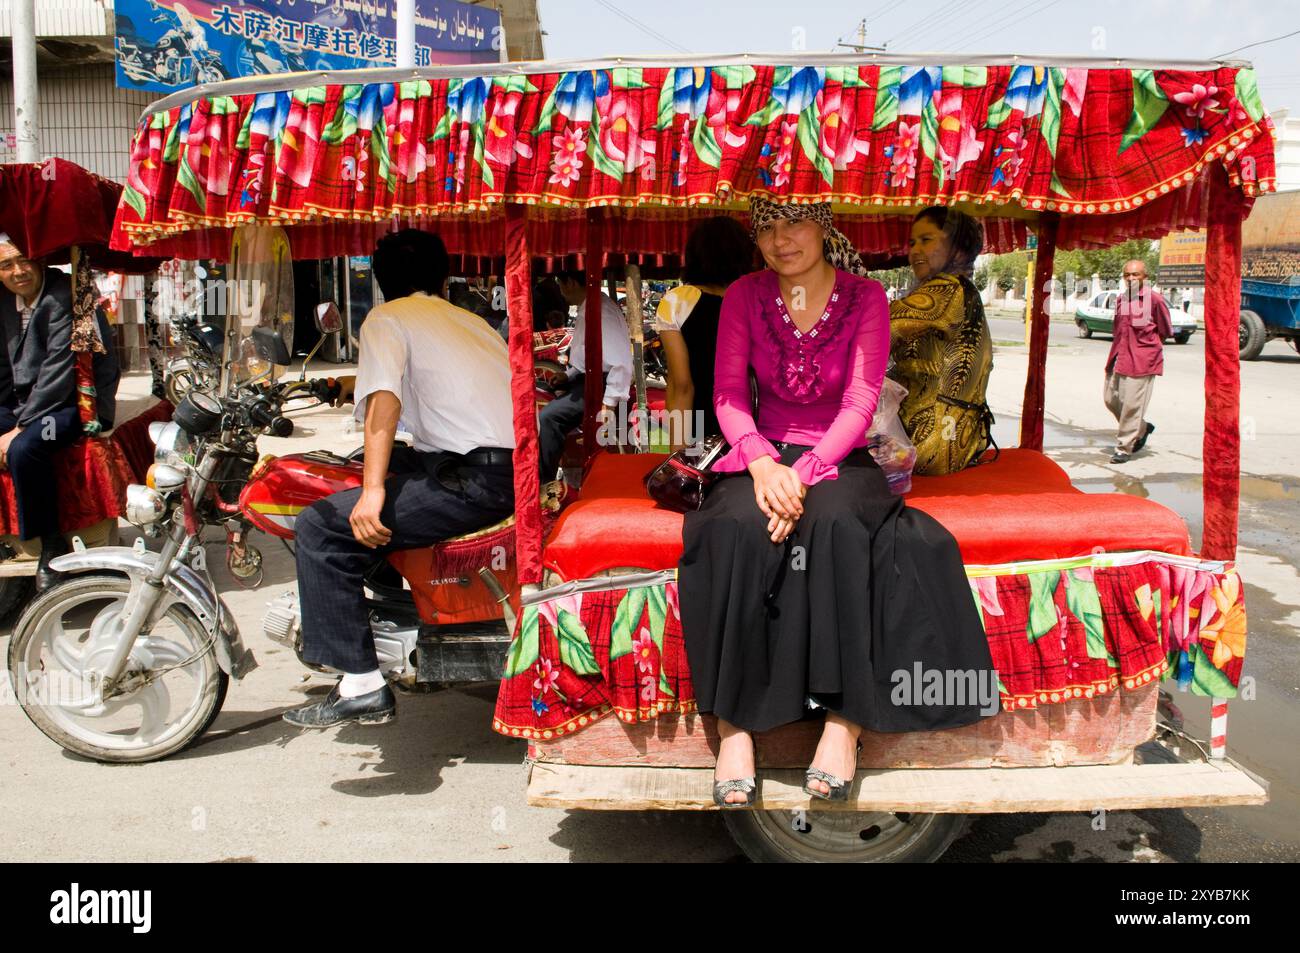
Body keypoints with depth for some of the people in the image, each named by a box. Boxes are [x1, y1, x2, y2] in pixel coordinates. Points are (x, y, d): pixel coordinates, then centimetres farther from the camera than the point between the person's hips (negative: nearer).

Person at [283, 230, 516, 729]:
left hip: (477, 478, -8)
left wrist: (373, 491, -19)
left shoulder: (387, 318, 6)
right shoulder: (471, 319, 28)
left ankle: (361, 686, -6)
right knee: (396, 465, 31)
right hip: (521, 466, 9)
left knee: (321, 527, -4)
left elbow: (384, 398, -12)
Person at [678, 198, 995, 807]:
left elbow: (860, 404, -9)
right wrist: (763, 464, -22)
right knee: (737, 528, -33)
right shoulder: (745, 297, 5)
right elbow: (728, 394, -2)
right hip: (763, 453, 1)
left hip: (838, 457, -1)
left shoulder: (865, 299, -1)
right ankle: (734, 725, -27)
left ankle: (844, 719, -27)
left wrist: (804, 473, -25)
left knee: (838, 524, -36)